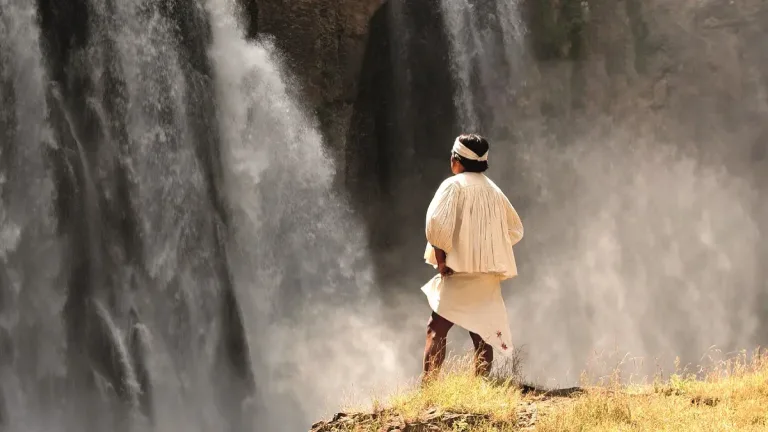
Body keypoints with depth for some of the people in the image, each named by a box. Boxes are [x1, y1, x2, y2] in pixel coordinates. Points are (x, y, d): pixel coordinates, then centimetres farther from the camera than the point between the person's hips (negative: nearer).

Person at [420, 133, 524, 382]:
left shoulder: (454, 185, -6)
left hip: (460, 271, -6)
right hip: (488, 277, 6)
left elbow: (436, 223, -19)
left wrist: (440, 259, -11)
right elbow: (515, 229, 22)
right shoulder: (494, 191, 15)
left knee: (436, 331, -6)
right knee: (482, 336, 7)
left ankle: (427, 387, -14)